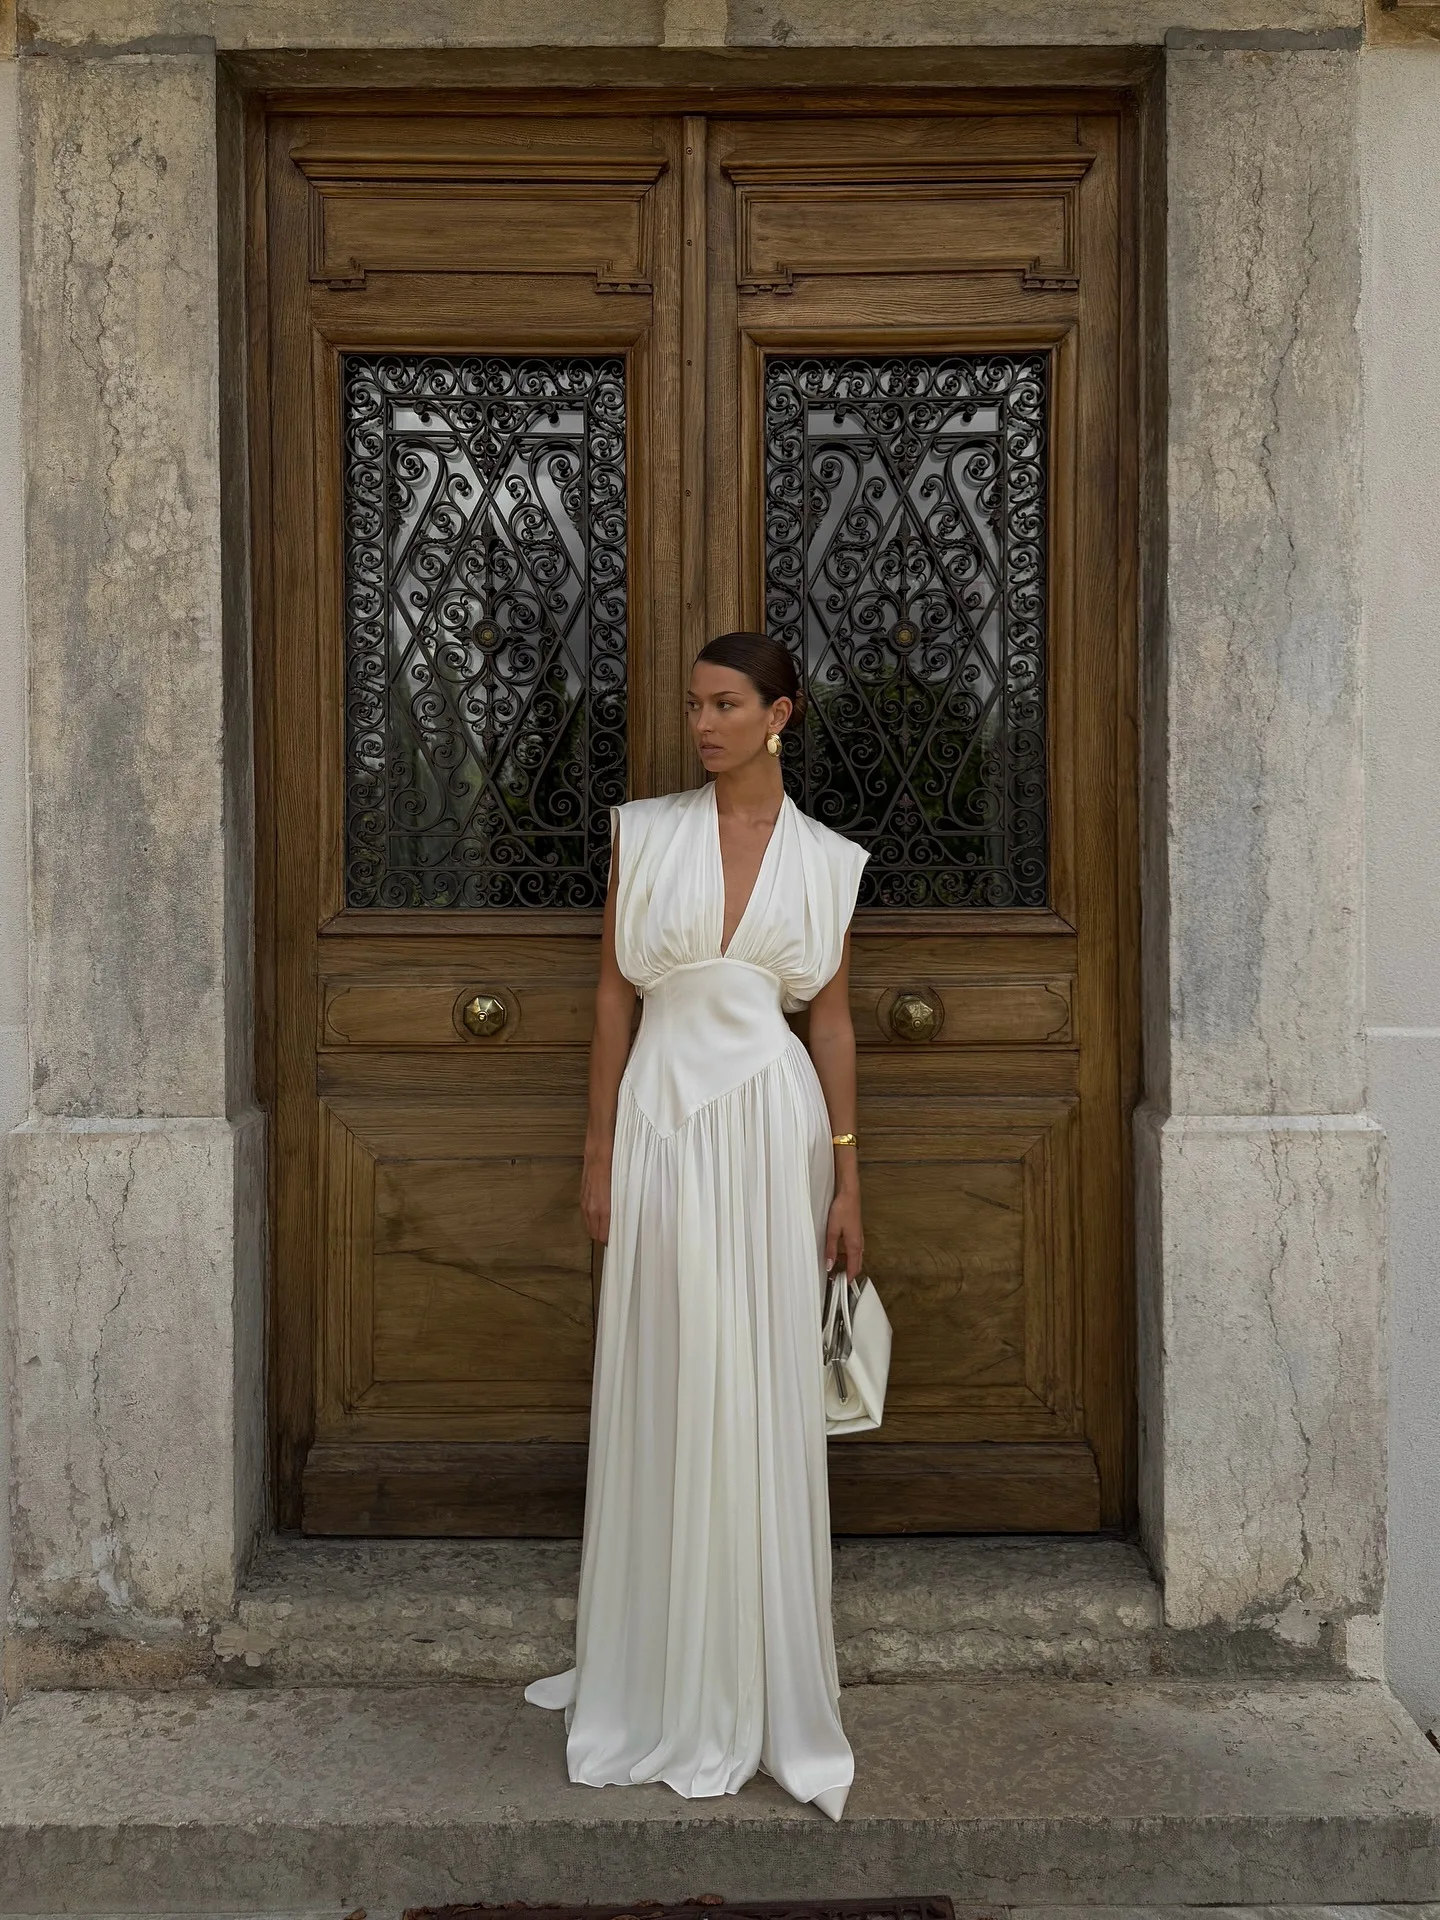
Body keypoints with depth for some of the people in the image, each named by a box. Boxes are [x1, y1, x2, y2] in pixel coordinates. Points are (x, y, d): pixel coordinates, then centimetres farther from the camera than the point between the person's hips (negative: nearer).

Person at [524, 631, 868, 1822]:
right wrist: (599, 1154, 2)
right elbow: (613, 995, 5)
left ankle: (764, 1681, 22)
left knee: (766, 1397, 5)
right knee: (665, 1392, 6)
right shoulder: (646, 833, 4)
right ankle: (663, 1678, 24)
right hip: (663, 1120, 0)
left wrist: (847, 1177, 2)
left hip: (772, 1126, 0)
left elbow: (833, 1022, 6)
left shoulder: (825, 860, 5)